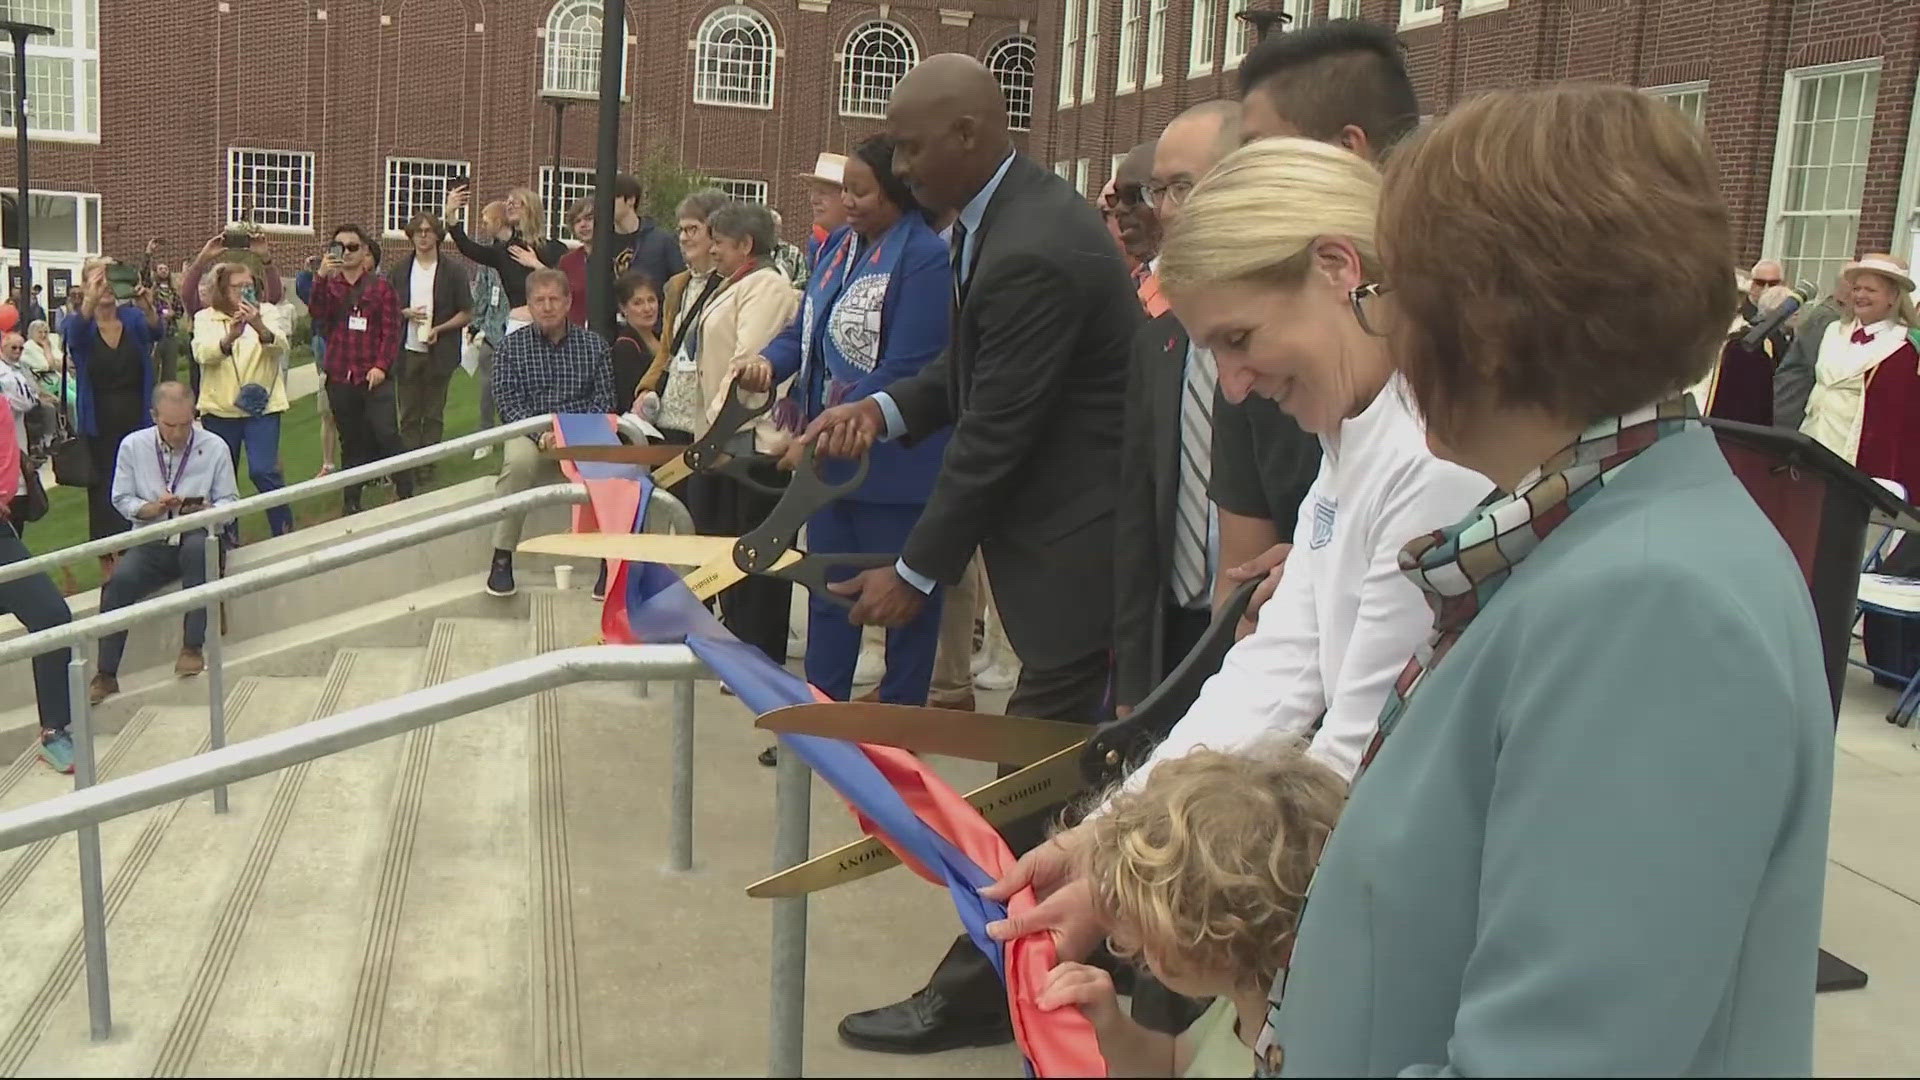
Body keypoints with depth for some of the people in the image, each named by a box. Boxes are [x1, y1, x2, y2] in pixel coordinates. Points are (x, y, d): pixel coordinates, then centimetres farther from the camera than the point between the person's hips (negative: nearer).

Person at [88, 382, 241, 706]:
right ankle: (106, 675, -18)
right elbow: (121, 499, 6)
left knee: (198, 549, -38)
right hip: (151, 545, 2)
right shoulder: (133, 445, 1)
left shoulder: (215, 448, -3)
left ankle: (192, 648, -30)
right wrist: (152, 508, -15)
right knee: (120, 582, -27)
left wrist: (205, 511, -21)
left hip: (197, 537, -2)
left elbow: (229, 502, 1)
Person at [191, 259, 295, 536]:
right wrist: (230, 337, -33)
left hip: (262, 406, -1)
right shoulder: (205, 318, 5)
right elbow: (202, 354, -13)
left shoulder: (268, 313, 5)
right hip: (219, 408, 2)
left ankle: (285, 532, 4)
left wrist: (260, 327, -36)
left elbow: (279, 344, -14)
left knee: (263, 471, -12)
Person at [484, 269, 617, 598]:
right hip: (531, 434, 0)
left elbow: (604, 399, 4)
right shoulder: (512, 347, 7)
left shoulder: (593, 344, 10)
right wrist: (540, 435, -19)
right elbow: (508, 402, -1)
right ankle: (502, 558, -24)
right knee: (518, 460, -36)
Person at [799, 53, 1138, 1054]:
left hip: (1071, 550, -10)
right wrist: (888, 407, -4)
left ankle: (977, 992, 11)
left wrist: (915, 573, -10)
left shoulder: (1032, 254, -24)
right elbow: (973, 371, 15)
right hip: (1065, 531, 10)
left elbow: (993, 437, -20)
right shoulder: (1008, 211, 7)